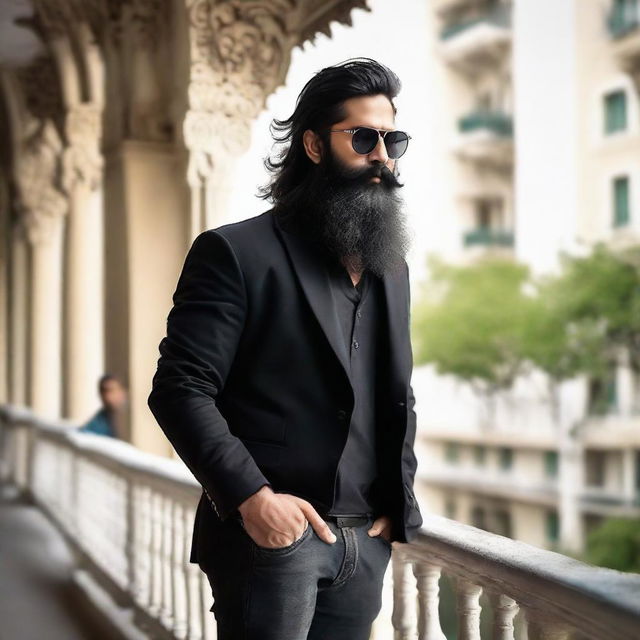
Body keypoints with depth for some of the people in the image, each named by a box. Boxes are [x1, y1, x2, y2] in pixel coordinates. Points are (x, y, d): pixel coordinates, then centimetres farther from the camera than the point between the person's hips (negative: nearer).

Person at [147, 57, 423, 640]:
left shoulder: (392, 268, 15)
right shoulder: (237, 253, -5)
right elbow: (179, 390, -11)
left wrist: (399, 498, 9)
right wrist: (252, 496, -18)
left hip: (367, 540, 6)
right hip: (271, 532, -6)